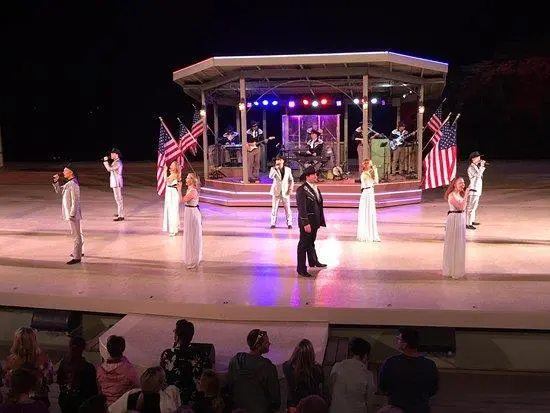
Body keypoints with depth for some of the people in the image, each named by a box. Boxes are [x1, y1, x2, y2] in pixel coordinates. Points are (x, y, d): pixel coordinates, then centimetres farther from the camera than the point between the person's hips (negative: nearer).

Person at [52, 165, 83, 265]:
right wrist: (56, 182, 4)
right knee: (77, 233, 21)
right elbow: (58, 191, 19)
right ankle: (78, 252, 35)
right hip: (70, 213, 10)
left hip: (73, 213, -10)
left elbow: (75, 201, -23)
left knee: (76, 234, -5)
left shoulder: (73, 184, -21)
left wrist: (72, 214, -23)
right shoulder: (69, 183, 10)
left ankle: (77, 257, 0)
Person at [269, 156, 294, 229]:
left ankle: (289, 223, 6)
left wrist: (291, 189, 1)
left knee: (287, 208, -1)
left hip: (285, 192, 1)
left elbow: (291, 180, 12)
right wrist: (275, 168, -20)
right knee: (274, 208, 1)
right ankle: (273, 223, 8)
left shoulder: (288, 169, 7)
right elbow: (271, 176, -16)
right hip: (276, 191, -1)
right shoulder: (273, 169, 2)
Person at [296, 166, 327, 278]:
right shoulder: (301, 190, -16)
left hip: (314, 222, 8)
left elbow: (319, 205, 13)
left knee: (311, 242, 25)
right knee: (303, 244, 1)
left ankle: (313, 261, 42)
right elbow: (302, 208, -21)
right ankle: (301, 269, 9)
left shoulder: (316, 189, 10)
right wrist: (306, 223, -25)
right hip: (306, 222, -8)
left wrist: (321, 220, 10)